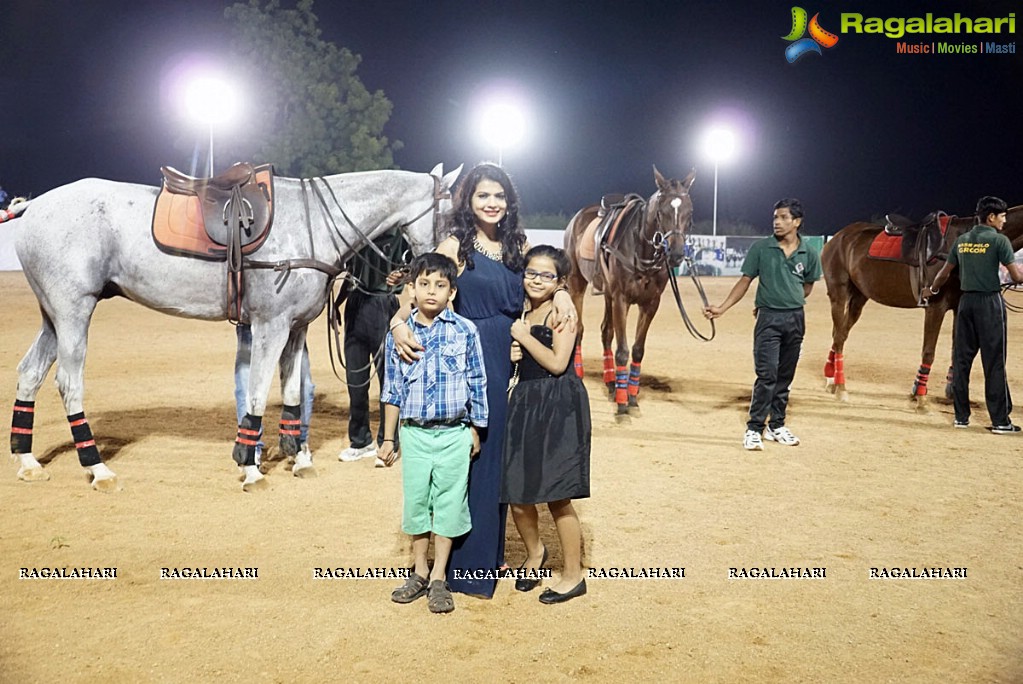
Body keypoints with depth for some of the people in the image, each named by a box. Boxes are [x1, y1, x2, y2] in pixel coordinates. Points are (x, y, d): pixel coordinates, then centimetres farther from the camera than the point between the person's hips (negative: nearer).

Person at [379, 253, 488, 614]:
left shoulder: (465, 331, -6)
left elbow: (477, 384, 1)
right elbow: (392, 390, 6)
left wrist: (475, 431, 2)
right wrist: (388, 438, 7)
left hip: (454, 434, -2)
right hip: (414, 433, 2)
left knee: (448, 503, 5)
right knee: (415, 501, 10)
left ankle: (439, 578, 18)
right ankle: (419, 573, 27)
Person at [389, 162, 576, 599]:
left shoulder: (517, 244, 9)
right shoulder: (456, 246, -7)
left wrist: (563, 296, -11)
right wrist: (399, 324, -28)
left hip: (509, 362, 6)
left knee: (500, 456, 15)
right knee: (470, 459, -1)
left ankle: (492, 552, 31)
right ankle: (468, 567, 12)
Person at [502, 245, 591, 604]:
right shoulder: (521, 312, 14)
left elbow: (557, 363, -17)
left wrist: (523, 337, -10)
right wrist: (510, 355, 2)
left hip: (558, 408, -7)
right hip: (523, 403, 7)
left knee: (556, 496, -2)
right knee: (516, 493, 8)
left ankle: (574, 575, 14)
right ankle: (535, 553, 35)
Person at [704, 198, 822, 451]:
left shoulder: (809, 255, 1)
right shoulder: (760, 248, -4)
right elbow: (745, 281, -2)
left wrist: (789, 301, 9)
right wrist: (722, 308, -10)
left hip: (795, 318, 3)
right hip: (769, 318, -3)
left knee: (785, 377, 11)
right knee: (767, 375, -10)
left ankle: (776, 426, 23)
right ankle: (754, 429, -3)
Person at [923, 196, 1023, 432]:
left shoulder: (962, 240, 8)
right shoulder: (999, 240, -8)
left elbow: (944, 273, 18)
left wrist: (931, 290, 34)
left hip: (966, 302, 5)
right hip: (990, 302, -5)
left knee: (961, 359, 9)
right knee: (994, 362, -2)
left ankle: (961, 417, 14)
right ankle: (1000, 421, 1)